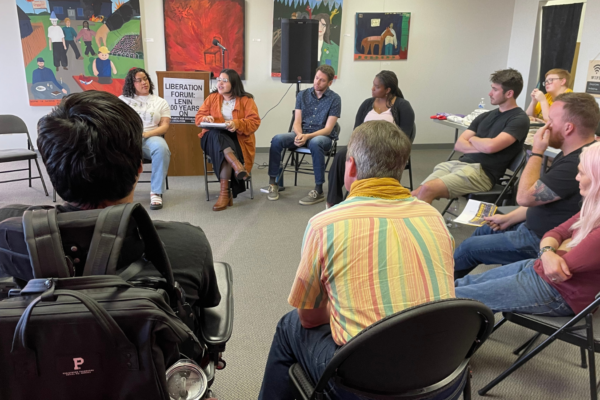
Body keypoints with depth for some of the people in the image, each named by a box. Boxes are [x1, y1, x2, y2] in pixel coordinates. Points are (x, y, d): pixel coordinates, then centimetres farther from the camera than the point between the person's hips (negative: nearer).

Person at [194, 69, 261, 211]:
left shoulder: (246, 100, 2)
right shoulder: (212, 98, 12)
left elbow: (254, 122, -8)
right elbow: (199, 116, 10)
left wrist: (237, 124, -27)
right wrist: (205, 119, -15)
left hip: (238, 139, -2)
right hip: (214, 138, 2)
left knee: (224, 154, -35)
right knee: (216, 134, -36)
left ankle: (225, 193, -33)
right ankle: (237, 166, -52)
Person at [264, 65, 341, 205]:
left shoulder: (334, 99, -3)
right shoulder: (302, 95, 8)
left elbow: (328, 129, -9)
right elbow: (297, 122, 4)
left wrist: (307, 136, -23)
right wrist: (299, 135, -19)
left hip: (323, 136, -3)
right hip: (301, 133, 4)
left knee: (315, 143, -40)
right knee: (277, 139, -24)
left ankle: (319, 191, -31)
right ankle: (273, 183, -16)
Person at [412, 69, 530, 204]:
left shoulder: (519, 119, -2)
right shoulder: (485, 116, 19)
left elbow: (490, 146, -16)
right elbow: (459, 144, 12)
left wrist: (472, 139, 4)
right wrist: (481, 147, -7)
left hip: (482, 172, -7)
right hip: (458, 163, 7)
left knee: (427, 189, -27)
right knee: (415, 195, -12)